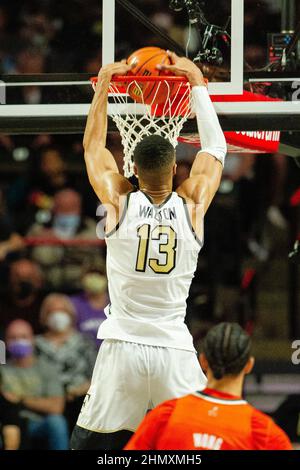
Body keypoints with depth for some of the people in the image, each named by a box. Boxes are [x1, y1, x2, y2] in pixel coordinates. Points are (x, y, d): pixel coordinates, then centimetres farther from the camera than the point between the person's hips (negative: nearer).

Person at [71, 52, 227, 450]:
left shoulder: (119, 202, -2)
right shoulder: (192, 205, -1)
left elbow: (92, 144, 14)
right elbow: (215, 147, 15)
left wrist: (104, 82, 22)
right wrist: (196, 81, 22)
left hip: (121, 348, 0)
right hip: (176, 354, 0)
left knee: (88, 444, 7)